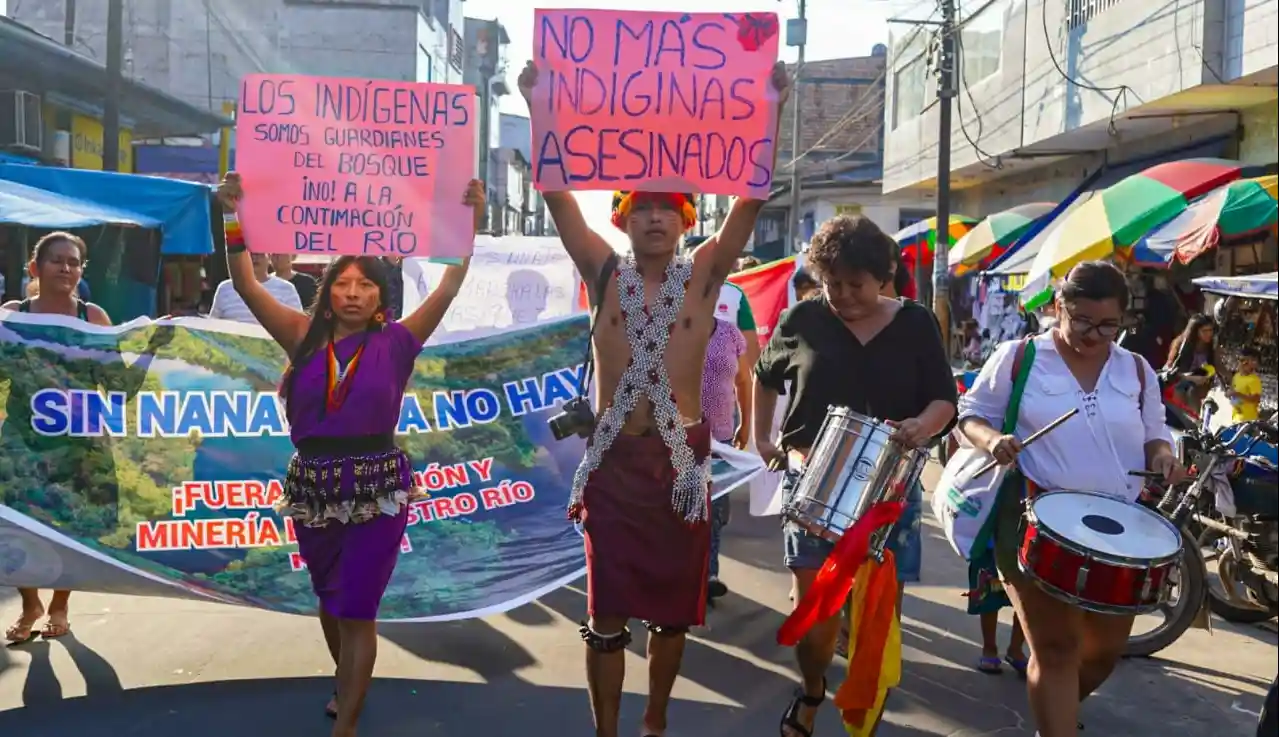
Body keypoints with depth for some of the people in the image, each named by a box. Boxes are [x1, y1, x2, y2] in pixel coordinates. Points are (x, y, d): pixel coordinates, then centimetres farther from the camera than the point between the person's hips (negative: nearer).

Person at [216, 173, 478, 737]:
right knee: (329, 599, 23)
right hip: (312, 486, 4)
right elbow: (247, 285, -6)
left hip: (377, 489, -3)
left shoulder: (396, 342, -6)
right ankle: (346, 685, 49)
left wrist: (470, 224, -22)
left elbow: (449, 286, -13)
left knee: (356, 611, 2)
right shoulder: (305, 337, -1)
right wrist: (233, 218, -17)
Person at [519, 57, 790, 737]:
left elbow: (750, 200, -6)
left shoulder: (703, 276, 2)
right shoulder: (605, 273, 2)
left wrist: (770, 113, -14)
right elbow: (558, 197, -5)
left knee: (673, 605, 13)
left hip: (681, 458, 1)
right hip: (613, 458, 0)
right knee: (607, 612, 4)